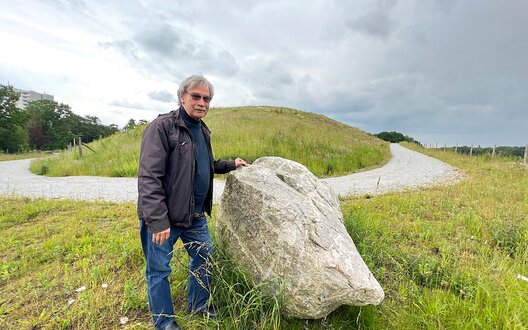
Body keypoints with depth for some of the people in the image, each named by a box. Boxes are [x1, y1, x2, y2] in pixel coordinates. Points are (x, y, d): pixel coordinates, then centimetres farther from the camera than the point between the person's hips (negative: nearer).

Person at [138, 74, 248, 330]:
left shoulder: (202, 130, 10)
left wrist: (231, 164, 16)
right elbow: (149, 178, -21)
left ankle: (199, 305, 42)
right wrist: (158, 221, -24)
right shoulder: (162, 127, -16)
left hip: (196, 215, 8)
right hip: (164, 218, -7)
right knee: (159, 270, 10)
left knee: (204, 258, 19)